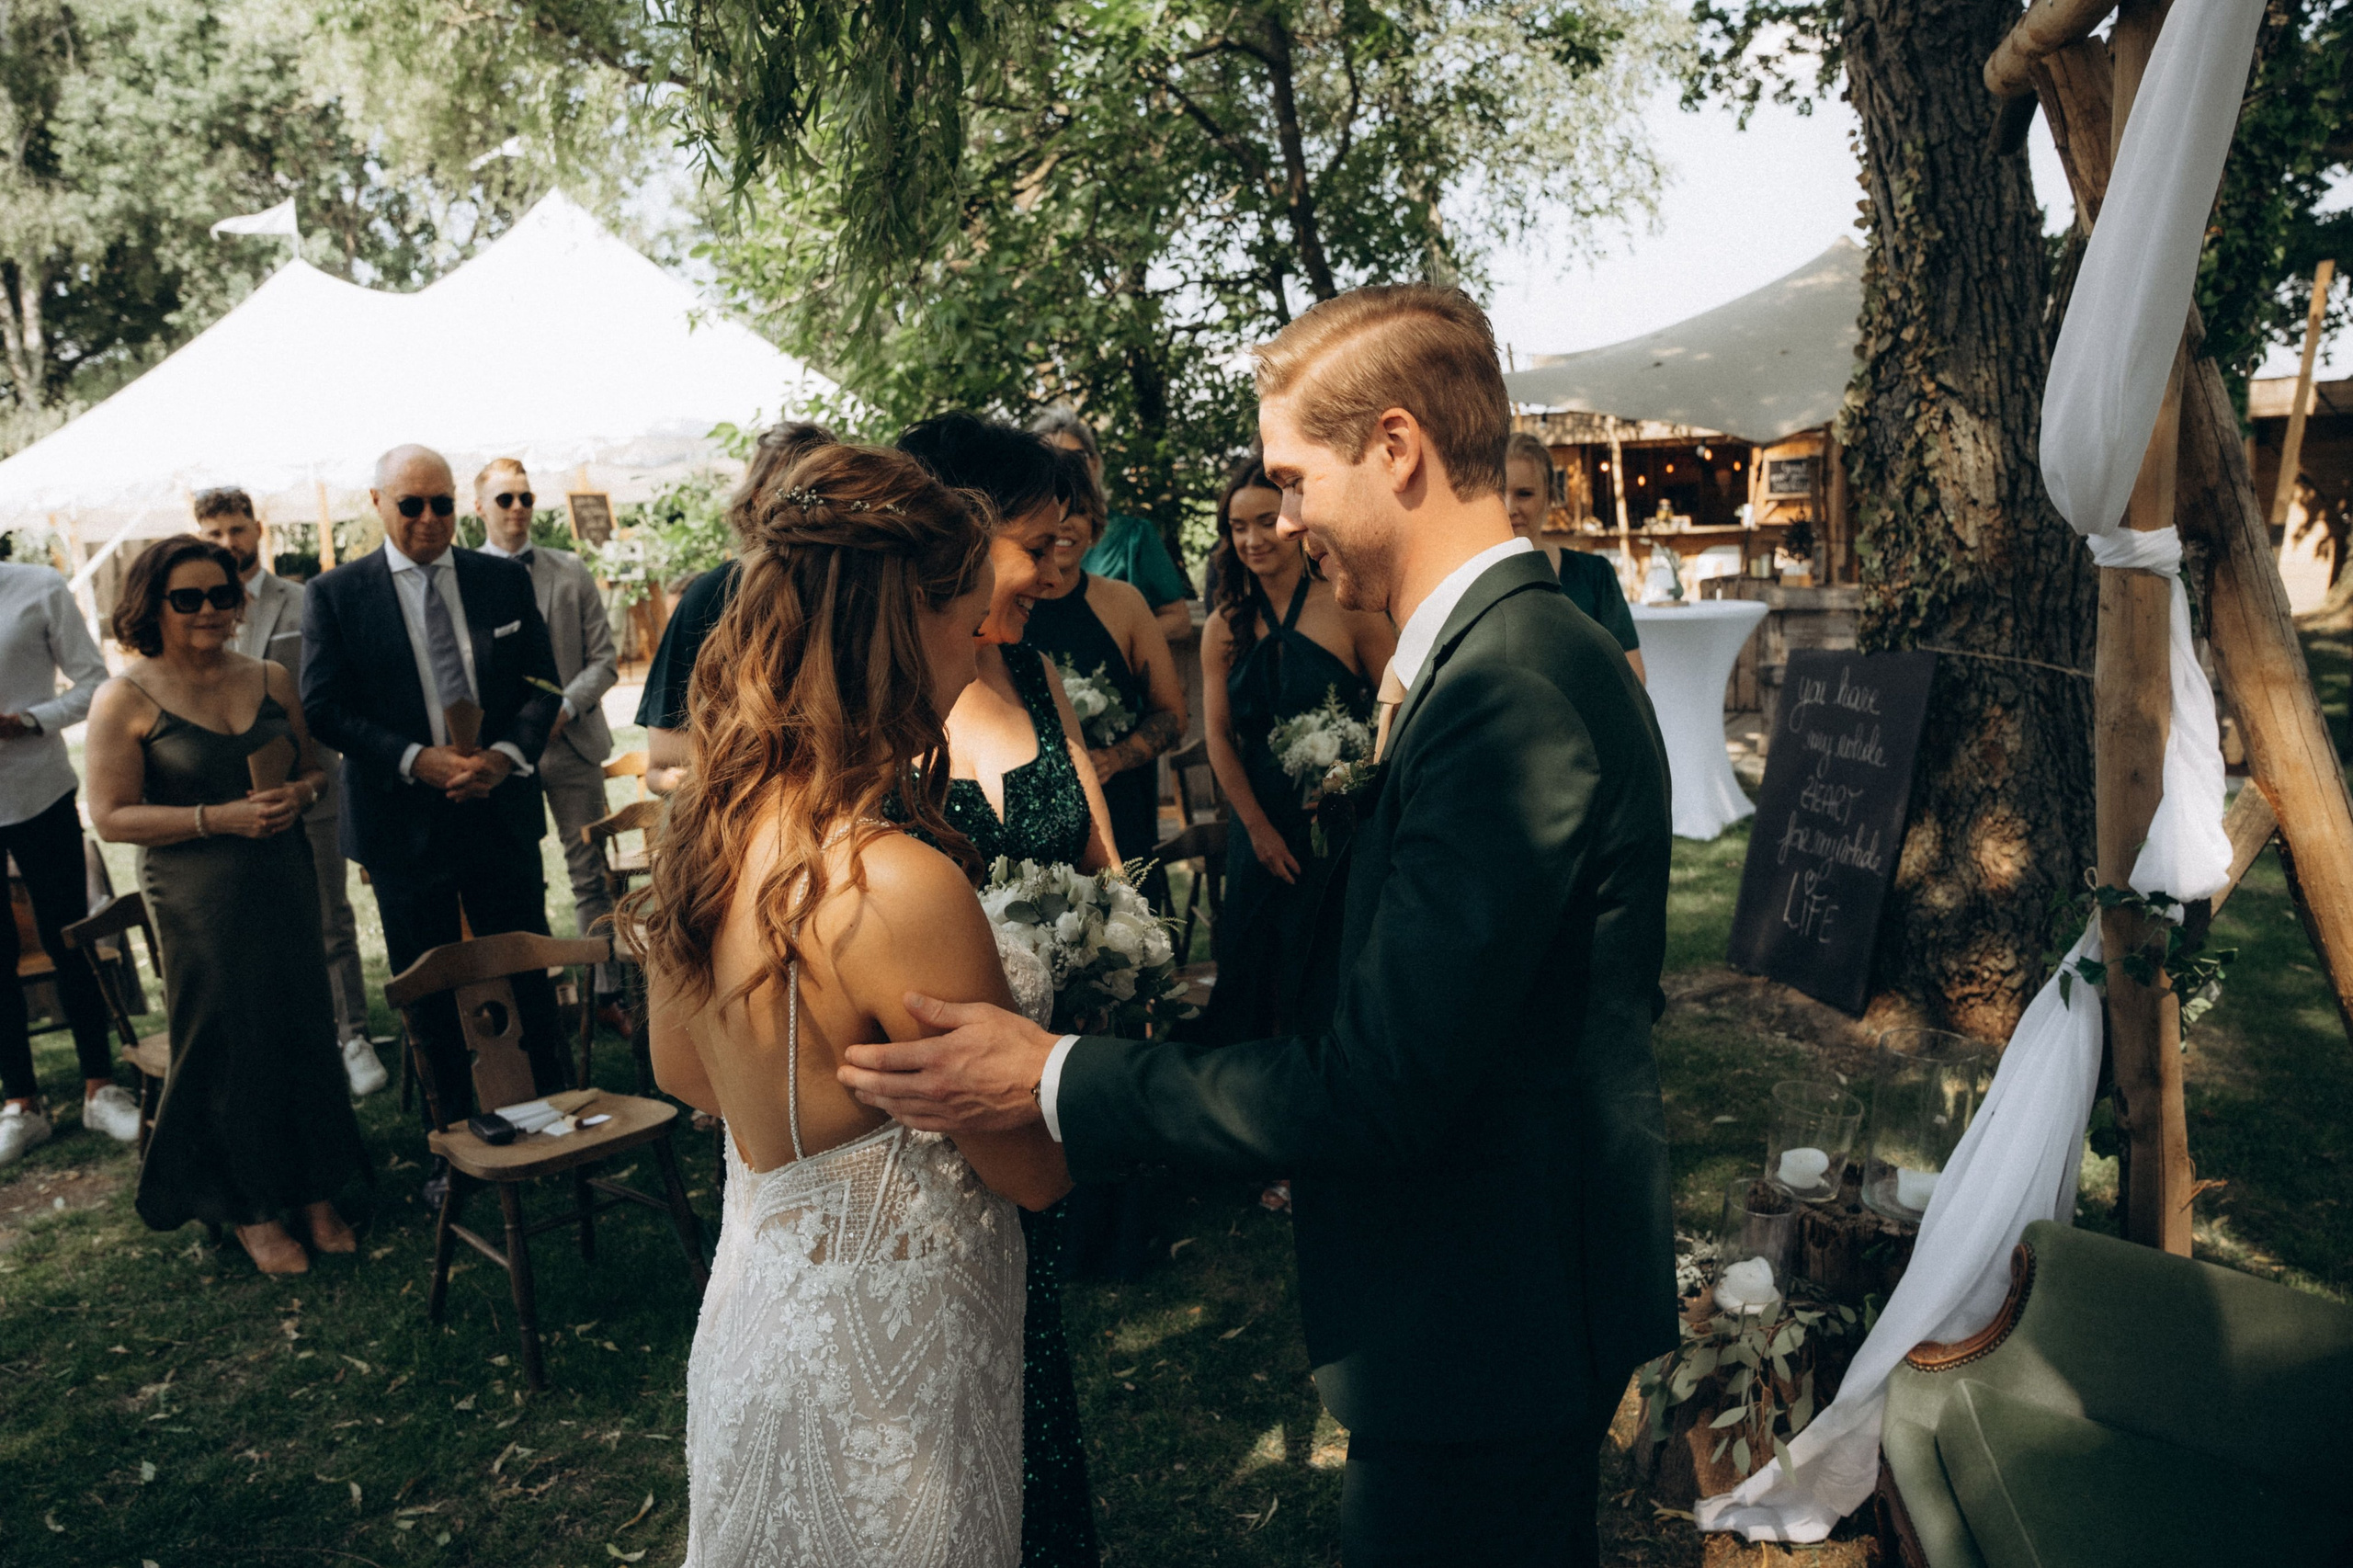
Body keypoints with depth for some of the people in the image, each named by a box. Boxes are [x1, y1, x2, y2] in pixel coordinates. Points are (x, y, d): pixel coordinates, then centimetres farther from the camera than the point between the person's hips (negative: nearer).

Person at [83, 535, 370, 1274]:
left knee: (304, 1033, 8)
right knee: (230, 1048, 5)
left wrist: (299, 793, -7)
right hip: (198, 900, -4)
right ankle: (252, 1211, 21)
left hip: (285, 883, 4)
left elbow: (314, 768, 16)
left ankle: (316, 1194, 23)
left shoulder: (271, 678, 7)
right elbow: (112, 817, -9)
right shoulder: (125, 700, -7)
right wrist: (218, 818, -19)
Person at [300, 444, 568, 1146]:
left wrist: (508, 753, -13)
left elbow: (541, 684, 6)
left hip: (502, 809, 2)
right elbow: (324, 707, -6)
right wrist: (416, 760, -19)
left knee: (529, 975, 10)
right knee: (427, 991, 10)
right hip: (403, 821, -1)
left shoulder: (504, 580, 5)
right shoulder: (335, 595, -1)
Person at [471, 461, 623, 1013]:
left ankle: (608, 992, 15)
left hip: (571, 743, 1)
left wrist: (565, 707, -11)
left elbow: (603, 660, 4)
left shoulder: (571, 571, 6)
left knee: (591, 875, 5)